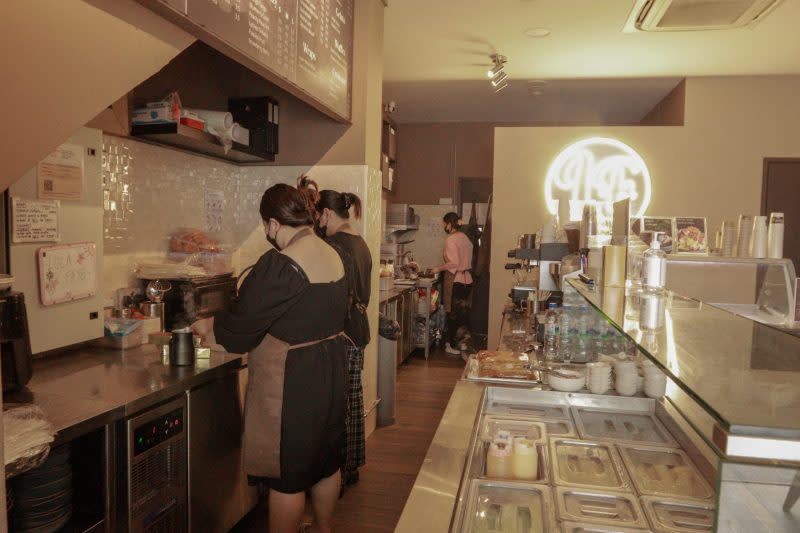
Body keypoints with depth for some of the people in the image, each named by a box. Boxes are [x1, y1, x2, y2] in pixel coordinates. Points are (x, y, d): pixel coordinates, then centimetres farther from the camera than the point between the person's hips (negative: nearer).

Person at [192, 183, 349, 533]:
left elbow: (243, 322, -16)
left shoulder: (280, 265, -22)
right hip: (331, 371, 9)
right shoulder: (333, 256, 3)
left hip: (293, 382, -9)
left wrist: (207, 327, 5)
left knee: (287, 474, 7)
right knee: (327, 458, 22)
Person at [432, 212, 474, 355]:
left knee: (453, 313, 1)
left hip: (455, 280, -8)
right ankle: (460, 342, 23)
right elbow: (465, 260, 13)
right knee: (462, 313, 14)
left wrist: (439, 268, -8)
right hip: (467, 279, 8)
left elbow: (454, 263, -20)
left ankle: (452, 345, 9)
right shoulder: (465, 238, 10)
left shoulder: (451, 240, -14)